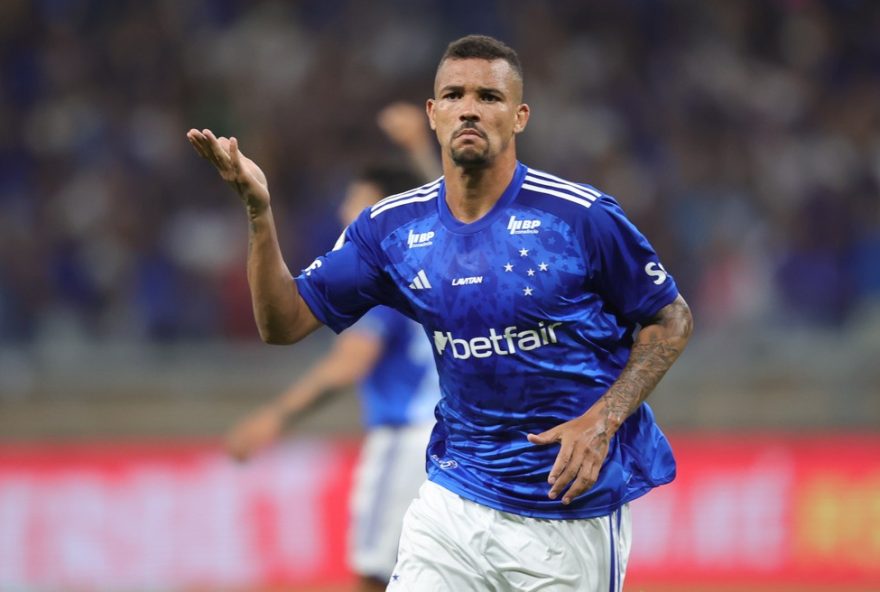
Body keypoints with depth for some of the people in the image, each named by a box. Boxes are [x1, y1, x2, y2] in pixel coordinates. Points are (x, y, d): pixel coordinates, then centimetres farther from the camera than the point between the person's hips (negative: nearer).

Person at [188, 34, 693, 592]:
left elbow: (672, 320, -2)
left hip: (574, 506, -3)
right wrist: (258, 209, -12)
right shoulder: (393, 227, 1)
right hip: (456, 498, 3)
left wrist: (602, 420, -15)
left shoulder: (582, 215, -11)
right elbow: (284, 322, 2)